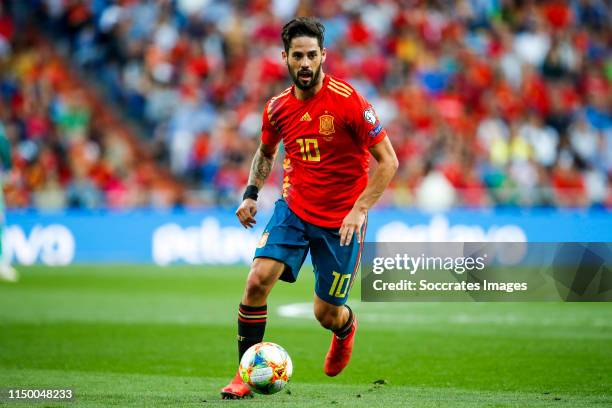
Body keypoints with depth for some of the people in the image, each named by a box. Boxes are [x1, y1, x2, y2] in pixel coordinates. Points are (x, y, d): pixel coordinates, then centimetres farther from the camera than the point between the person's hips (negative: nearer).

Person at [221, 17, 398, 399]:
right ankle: (246, 374, -5)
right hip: (294, 209, 3)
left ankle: (346, 327, 44)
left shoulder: (347, 100, -16)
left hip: (341, 221, -3)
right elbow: (266, 153, 21)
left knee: (326, 314, 4)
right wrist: (251, 193, 4)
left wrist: (360, 209, -21)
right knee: (258, 281, -19)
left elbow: (388, 160, -13)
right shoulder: (278, 108, -1)